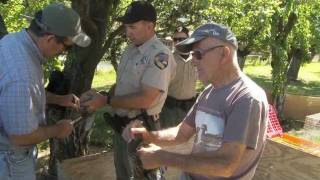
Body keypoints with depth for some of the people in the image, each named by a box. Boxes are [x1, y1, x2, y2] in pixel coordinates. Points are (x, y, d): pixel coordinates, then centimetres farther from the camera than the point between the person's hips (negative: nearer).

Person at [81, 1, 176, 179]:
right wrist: (100, 95, -4)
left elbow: (145, 99, -27)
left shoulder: (160, 55, -22)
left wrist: (106, 100, -21)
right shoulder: (130, 50, 6)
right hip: (121, 124, 8)